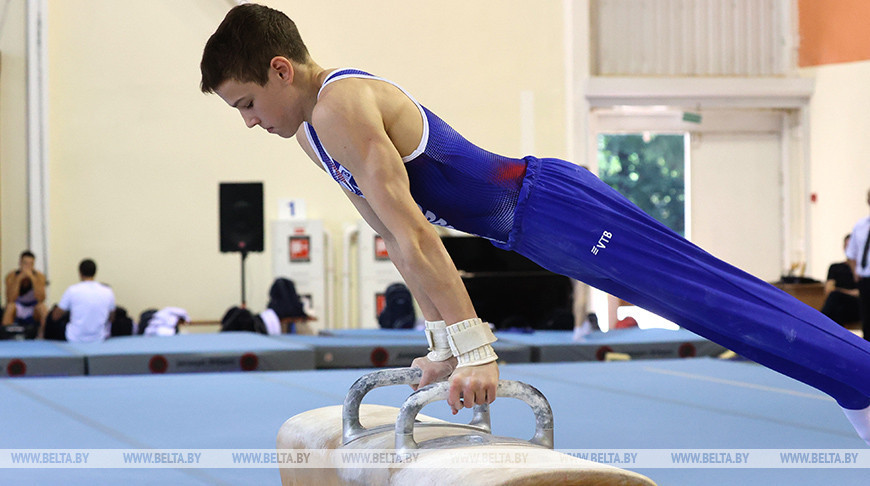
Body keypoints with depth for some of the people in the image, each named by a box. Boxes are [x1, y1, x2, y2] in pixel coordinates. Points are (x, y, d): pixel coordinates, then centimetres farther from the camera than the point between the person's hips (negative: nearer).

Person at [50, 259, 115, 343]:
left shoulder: (72, 290, -8)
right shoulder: (108, 292, -2)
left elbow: (55, 316, 2)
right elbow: (111, 319, 13)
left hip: (75, 339, -1)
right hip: (99, 339, 1)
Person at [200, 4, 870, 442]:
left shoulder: (340, 107, -21)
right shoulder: (311, 130, 11)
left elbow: (413, 232, -27)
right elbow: (394, 237, 17)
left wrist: (474, 347, -29)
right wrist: (443, 339, 15)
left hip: (548, 208, -9)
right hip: (521, 223, 9)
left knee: (705, 293, -11)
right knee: (705, 293, 11)